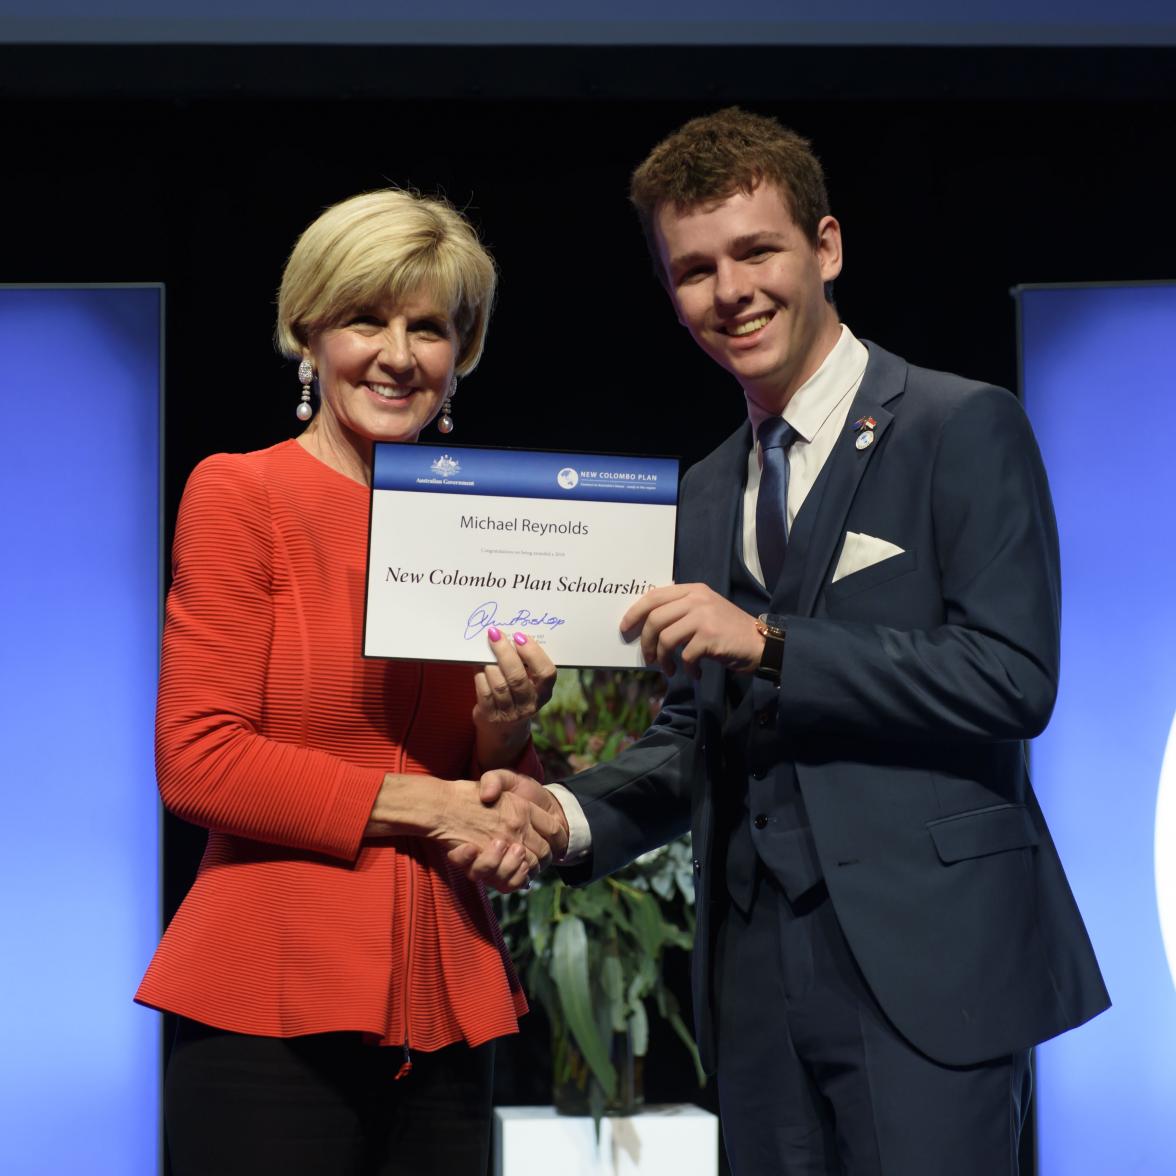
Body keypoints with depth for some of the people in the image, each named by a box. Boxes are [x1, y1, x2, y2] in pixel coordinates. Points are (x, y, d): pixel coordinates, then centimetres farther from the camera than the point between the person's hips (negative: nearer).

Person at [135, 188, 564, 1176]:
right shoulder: (239, 493, -2)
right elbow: (196, 759, -9)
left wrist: (505, 732, -6)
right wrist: (425, 805, -10)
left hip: (442, 1006, 5)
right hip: (277, 1002, -5)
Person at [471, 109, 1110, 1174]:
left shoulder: (963, 428, -3)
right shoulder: (706, 494, 18)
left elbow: (1013, 679, -13)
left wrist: (767, 643, -16)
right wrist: (569, 814, 0)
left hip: (924, 956, -6)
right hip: (760, 966, 6)